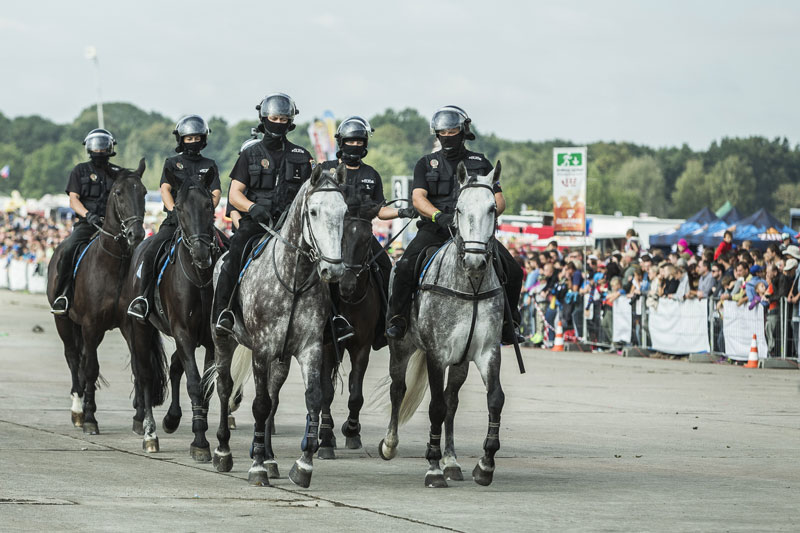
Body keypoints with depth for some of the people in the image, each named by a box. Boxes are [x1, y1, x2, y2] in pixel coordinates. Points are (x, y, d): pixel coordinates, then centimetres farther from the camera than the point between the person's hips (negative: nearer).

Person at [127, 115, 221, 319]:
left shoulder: (209, 166, 17)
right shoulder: (172, 163, 15)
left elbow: (216, 193, 6)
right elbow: (165, 189, 2)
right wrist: (174, 209, -18)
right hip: (175, 219, 0)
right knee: (150, 254, -22)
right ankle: (143, 298, -15)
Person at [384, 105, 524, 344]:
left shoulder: (480, 163, 15)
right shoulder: (427, 164, 12)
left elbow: (499, 201, 10)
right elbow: (418, 198, -3)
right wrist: (439, 216, -24)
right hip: (435, 228, -1)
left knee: (513, 271, -16)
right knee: (406, 266, -28)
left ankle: (508, 321, 4)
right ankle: (397, 319, -12)